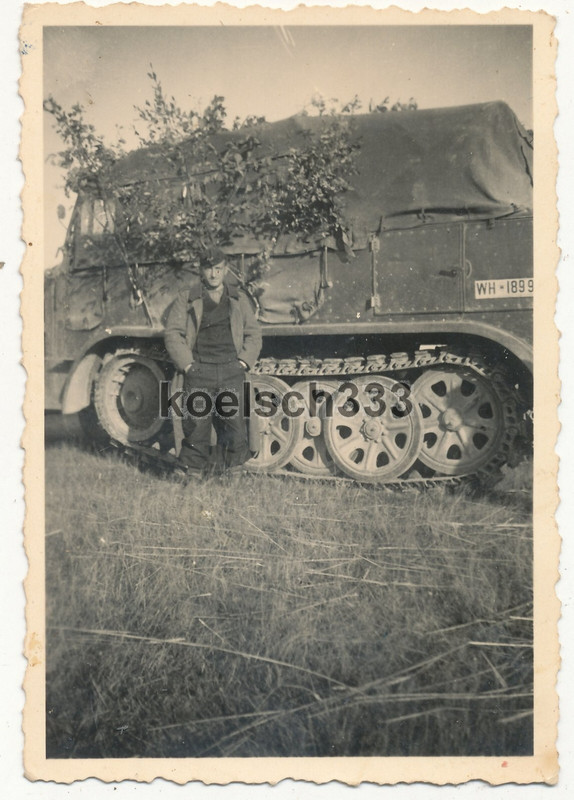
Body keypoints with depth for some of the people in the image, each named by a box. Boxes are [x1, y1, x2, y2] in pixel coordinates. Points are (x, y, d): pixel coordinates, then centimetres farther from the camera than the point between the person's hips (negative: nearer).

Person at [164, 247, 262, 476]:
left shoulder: (239, 299, 15)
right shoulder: (187, 299, 9)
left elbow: (253, 333, 16)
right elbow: (172, 333, 5)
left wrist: (244, 361, 2)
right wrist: (186, 364, -5)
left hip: (231, 370, 1)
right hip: (199, 371, -1)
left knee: (234, 426, -1)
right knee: (196, 425, -2)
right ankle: (194, 472, 9)